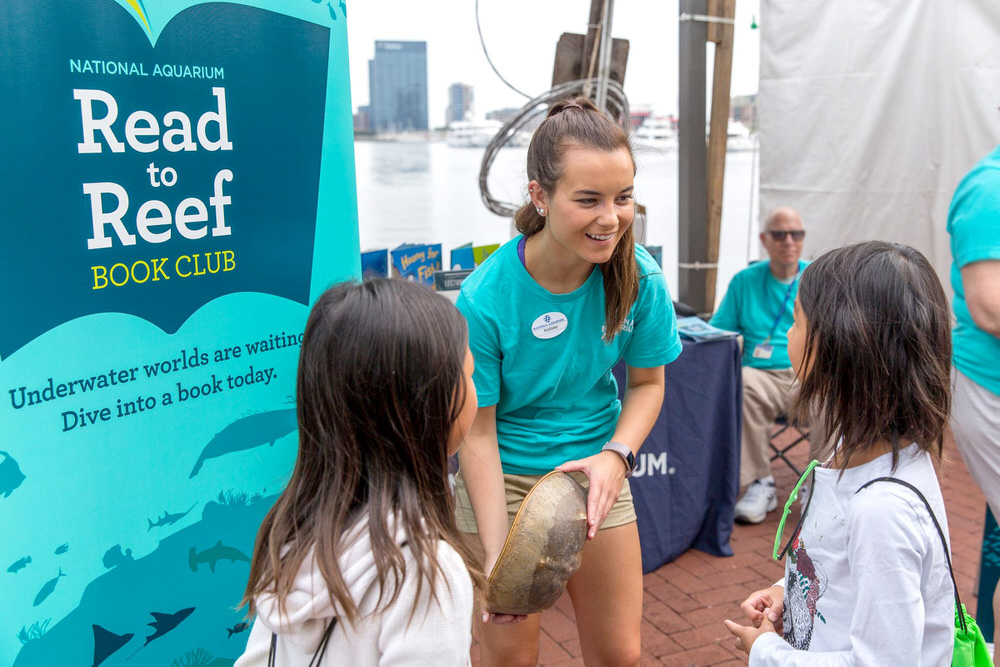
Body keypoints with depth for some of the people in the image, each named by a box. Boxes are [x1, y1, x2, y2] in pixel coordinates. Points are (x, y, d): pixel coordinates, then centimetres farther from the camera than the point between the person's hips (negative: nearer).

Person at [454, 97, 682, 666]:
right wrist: (497, 554, -22)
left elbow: (648, 383, 0)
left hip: (596, 470, 3)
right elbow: (478, 433, -16)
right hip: (504, 476, -3)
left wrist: (615, 455, -18)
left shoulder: (639, 277, -15)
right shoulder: (485, 299, -24)